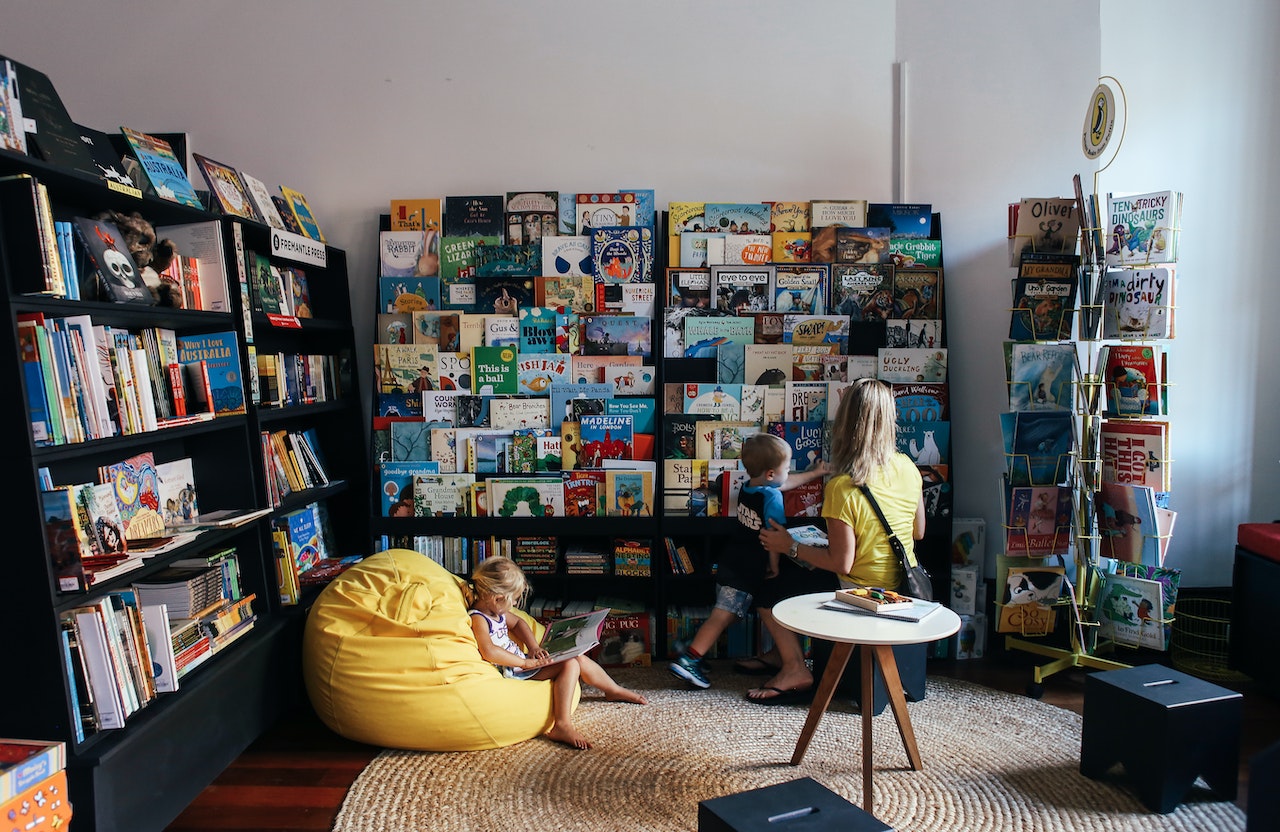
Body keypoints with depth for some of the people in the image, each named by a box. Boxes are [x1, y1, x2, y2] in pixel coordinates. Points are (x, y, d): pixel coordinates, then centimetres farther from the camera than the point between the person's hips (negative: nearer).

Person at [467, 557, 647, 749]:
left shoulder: (496, 611, 8)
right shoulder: (478, 619, -22)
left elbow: (518, 623, 25)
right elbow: (489, 652, -35)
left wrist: (533, 647, 8)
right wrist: (525, 662, -28)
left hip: (520, 660, 10)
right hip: (513, 671, -10)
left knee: (580, 659, 11)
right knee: (570, 665, -21)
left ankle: (614, 690, 35)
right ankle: (562, 726, -27)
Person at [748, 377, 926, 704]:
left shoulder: (842, 488, -26)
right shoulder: (907, 467, -6)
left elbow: (842, 564, -21)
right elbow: (918, 532, 7)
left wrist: (790, 547, -10)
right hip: (902, 585, 8)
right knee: (801, 576, 27)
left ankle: (795, 670, 13)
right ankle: (782, 652, 32)